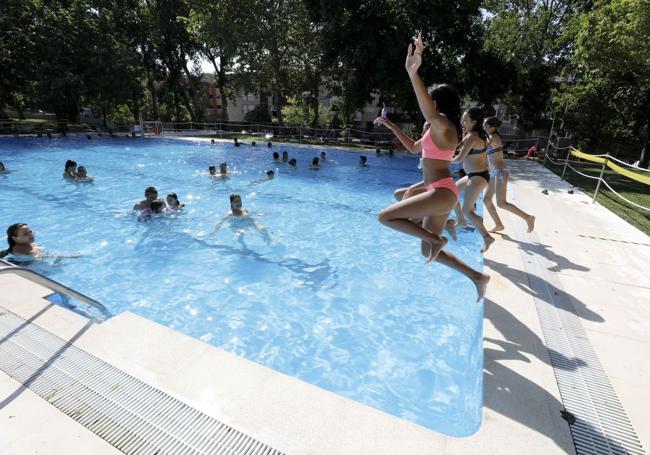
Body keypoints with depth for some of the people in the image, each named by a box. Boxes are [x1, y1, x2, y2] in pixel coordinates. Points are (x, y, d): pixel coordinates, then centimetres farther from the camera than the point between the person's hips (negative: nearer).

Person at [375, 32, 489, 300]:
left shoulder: (443, 125, -11)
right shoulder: (436, 129, 18)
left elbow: (430, 113, -34)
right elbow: (413, 147, 31)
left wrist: (413, 72, -44)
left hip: (441, 192, -10)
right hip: (437, 190, 10)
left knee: (385, 217, -12)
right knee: (428, 251, 14)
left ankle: (436, 239, -5)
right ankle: (477, 277, 19)